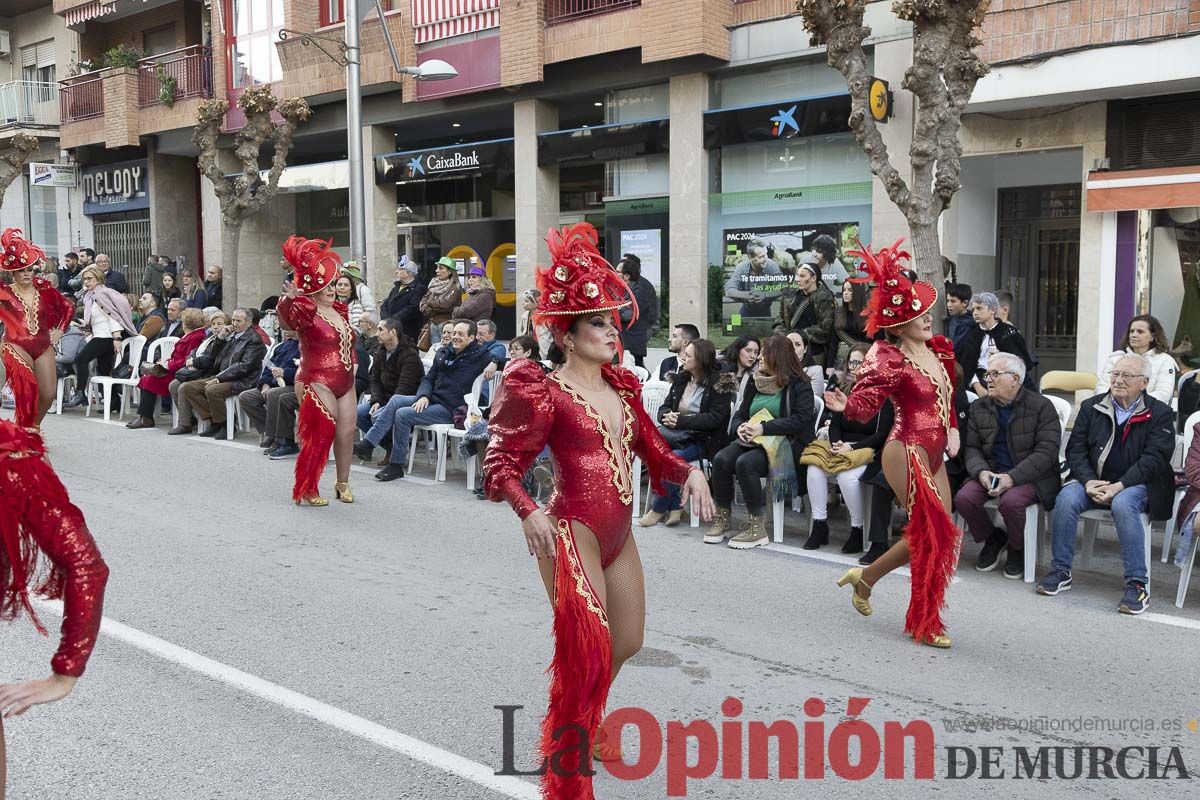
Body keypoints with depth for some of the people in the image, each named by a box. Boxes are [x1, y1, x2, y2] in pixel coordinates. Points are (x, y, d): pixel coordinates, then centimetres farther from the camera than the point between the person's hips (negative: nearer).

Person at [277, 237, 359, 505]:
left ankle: (343, 484, 25)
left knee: (346, 434, 10)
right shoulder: (307, 313, -12)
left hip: (346, 384, 8)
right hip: (317, 383, -7)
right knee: (319, 436, -8)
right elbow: (287, 314, -35)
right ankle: (307, 490, 3)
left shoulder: (339, 311, 13)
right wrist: (289, 298, -51)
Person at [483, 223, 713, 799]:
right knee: (587, 653, -6)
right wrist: (528, 513, -31)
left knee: (628, 641, 19)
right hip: (572, 532, -8)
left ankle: (586, 724, 47)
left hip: (619, 534, 8)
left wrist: (688, 472, -6)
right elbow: (502, 463, -13)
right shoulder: (547, 392, -12)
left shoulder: (622, 387, 9)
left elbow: (652, 449, 14)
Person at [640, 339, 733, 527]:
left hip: (705, 439, -5)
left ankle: (658, 508, -14)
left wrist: (680, 421, -21)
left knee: (675, 457, -31)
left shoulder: (720, 382, -5)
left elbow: (715, 418, -14)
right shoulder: (680, 379, 13)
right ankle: (674, 507, -19)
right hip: (679, 434, 5)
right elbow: (664, 407, 12)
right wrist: (668, 416, -13)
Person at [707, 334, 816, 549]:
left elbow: (800, 420, -15)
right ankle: (723, 518, -11)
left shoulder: (799, 385, -3)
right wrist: (740, 427, -7)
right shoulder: (756, 382, 18)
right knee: (721, 459, -23)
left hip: (784, 444, -6)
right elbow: (740, 414, 18)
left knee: (745, 463, -33)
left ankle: (756, 527, -23)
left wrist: (763, 428, -20)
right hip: (753, 440, 6)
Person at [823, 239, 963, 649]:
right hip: (907, 451, -8)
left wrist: (952, 429, 13)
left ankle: (865, 577, 29)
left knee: (933, 535, 11)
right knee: (934, 533, -7)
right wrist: (846, 406, -41)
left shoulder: (938, 349, 9)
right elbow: (865, 402, -21)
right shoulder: (890, 359, -14)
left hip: (933, 455, 8)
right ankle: (925, 623, 8)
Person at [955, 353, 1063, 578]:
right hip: (990, 472, 4)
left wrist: (1012, 477, -23)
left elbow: (1046, 451, -12)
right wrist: (981, 472, -16)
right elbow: (971, 448, 7)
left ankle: (1017, 548, -1)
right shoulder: (978, 408, 11)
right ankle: (993, 539, 7)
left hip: (1030, 476, -4)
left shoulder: (1041, 406, -3)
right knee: (963, 497, -24)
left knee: (1011, 501, -35)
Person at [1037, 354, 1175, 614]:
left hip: (1136, 485, -3)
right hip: (1093, 482, 3)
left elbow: (1154, 459, -9)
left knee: (1123, 504, -36)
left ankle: (1137, 584, -30)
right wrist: (1088, 481, -14)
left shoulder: (1160, 414, 2)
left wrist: (1119, 486, -21)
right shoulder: (1091, 407, 10)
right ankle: (1060, 571, -16)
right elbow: (1075, 449, 5)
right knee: (1066, 498, -27)